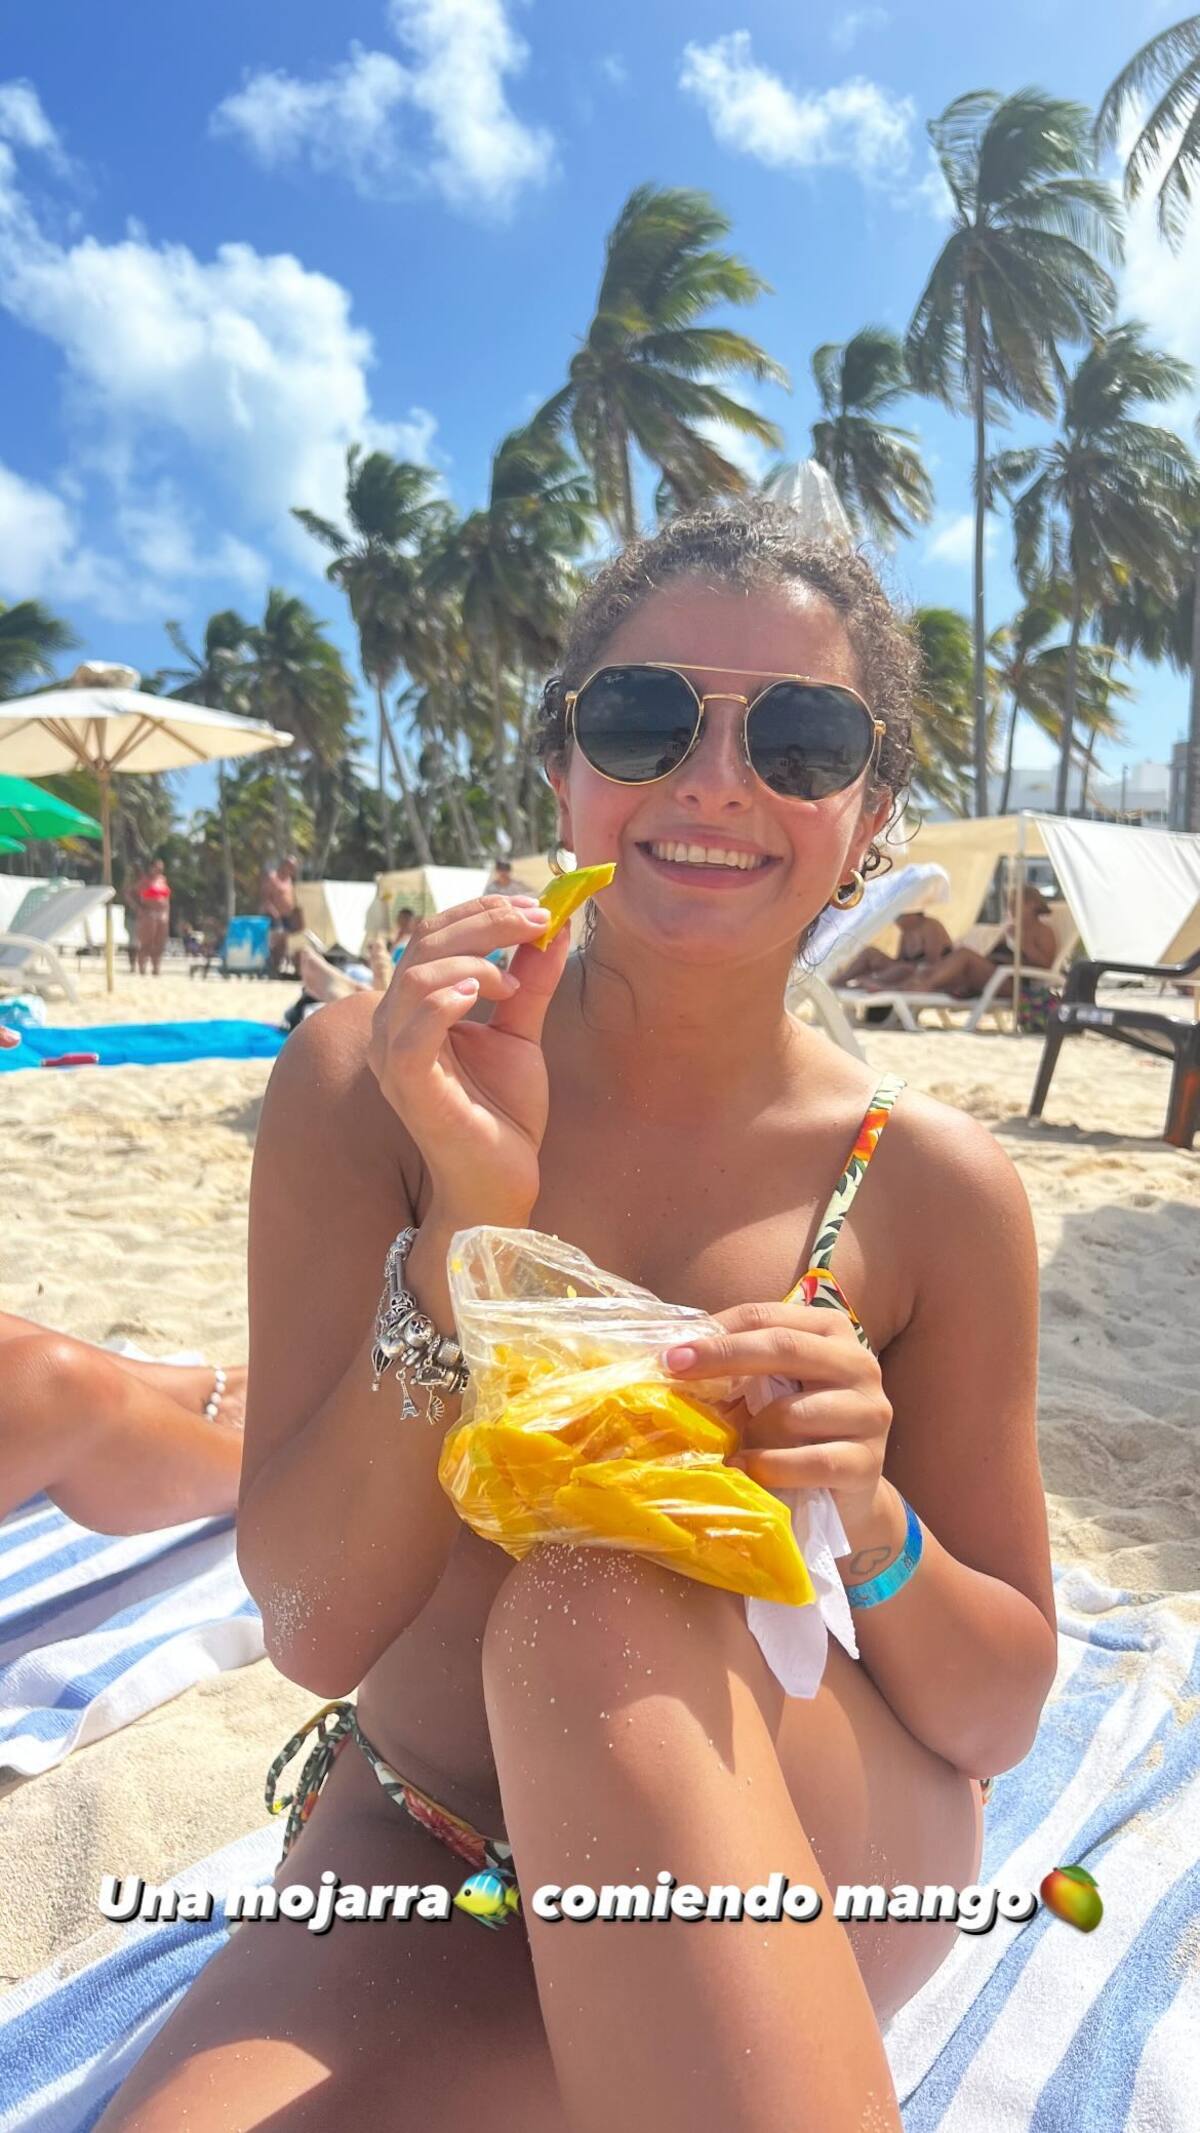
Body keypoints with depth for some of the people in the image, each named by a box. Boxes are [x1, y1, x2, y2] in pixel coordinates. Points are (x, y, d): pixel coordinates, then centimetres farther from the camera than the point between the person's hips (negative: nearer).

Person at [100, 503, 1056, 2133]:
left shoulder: (933, 1189, -12)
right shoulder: (368, 1080, -12)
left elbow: (1002, 1717, -4)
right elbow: (313, 1626, -16)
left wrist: (868, 1522, -26)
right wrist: (467, 1219, -30)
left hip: (811, 1866, 2)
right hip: (421, 1860, -1)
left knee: (595, 1598, -31)